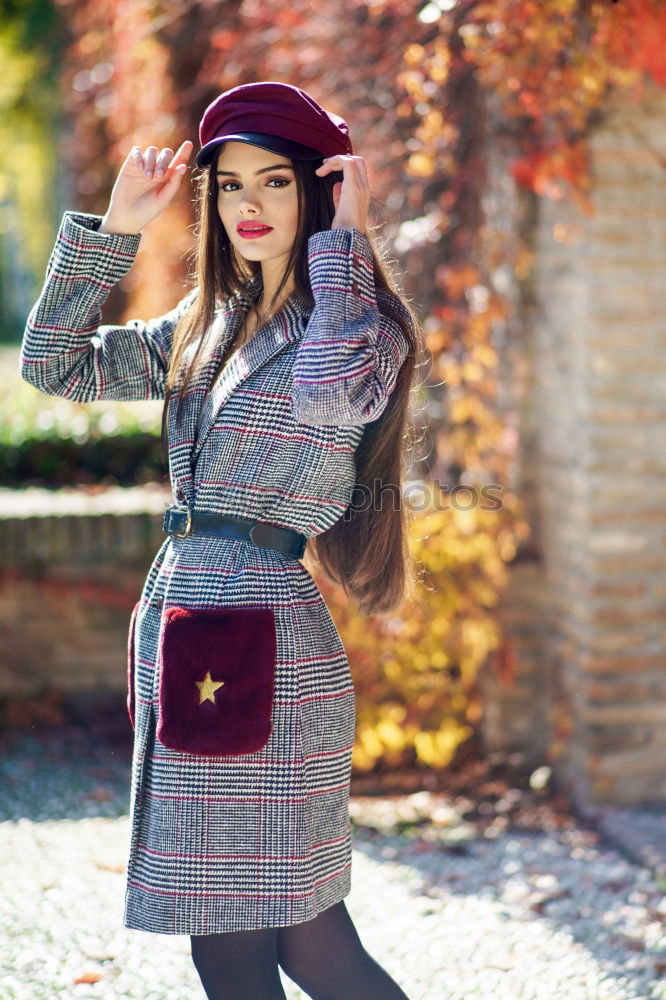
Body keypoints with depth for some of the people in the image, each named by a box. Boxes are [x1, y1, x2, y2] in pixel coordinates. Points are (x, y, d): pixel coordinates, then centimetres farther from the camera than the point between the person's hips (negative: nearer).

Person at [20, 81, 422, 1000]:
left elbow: (334, 392, -30)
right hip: (181, 637, 7)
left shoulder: (364, 325, -6)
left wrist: (344, 237, -18)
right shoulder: (207, 325, 15)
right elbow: (56, 363, 17)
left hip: (263, 650, -7)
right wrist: (113, 229, 9)